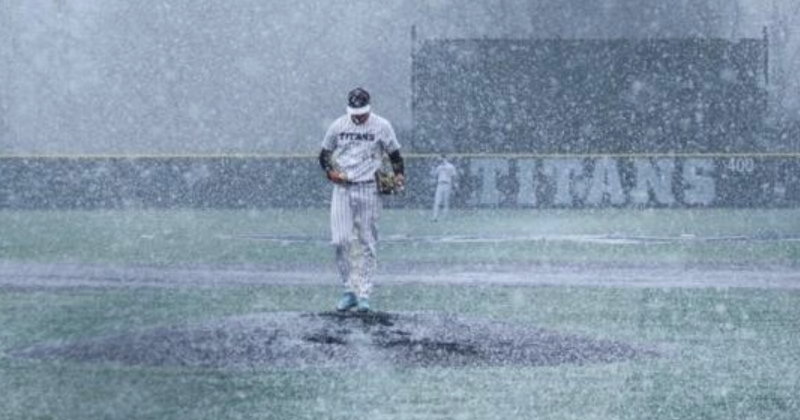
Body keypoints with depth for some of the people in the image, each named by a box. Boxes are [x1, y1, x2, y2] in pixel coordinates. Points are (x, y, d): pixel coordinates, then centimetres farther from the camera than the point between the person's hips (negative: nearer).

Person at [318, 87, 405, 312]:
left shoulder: (381, 126, -1)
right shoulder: (338, 125, 5)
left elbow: (394, 154, 7)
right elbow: (324, 154, 14)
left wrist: (399, 174, -11)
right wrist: (330, 171, -5)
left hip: (368, 190, -2)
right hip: (342, 189, 2)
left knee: (367, 243, 0)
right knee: (340, 241, -5)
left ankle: (364, 294, 5)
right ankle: (349, 291, 6)